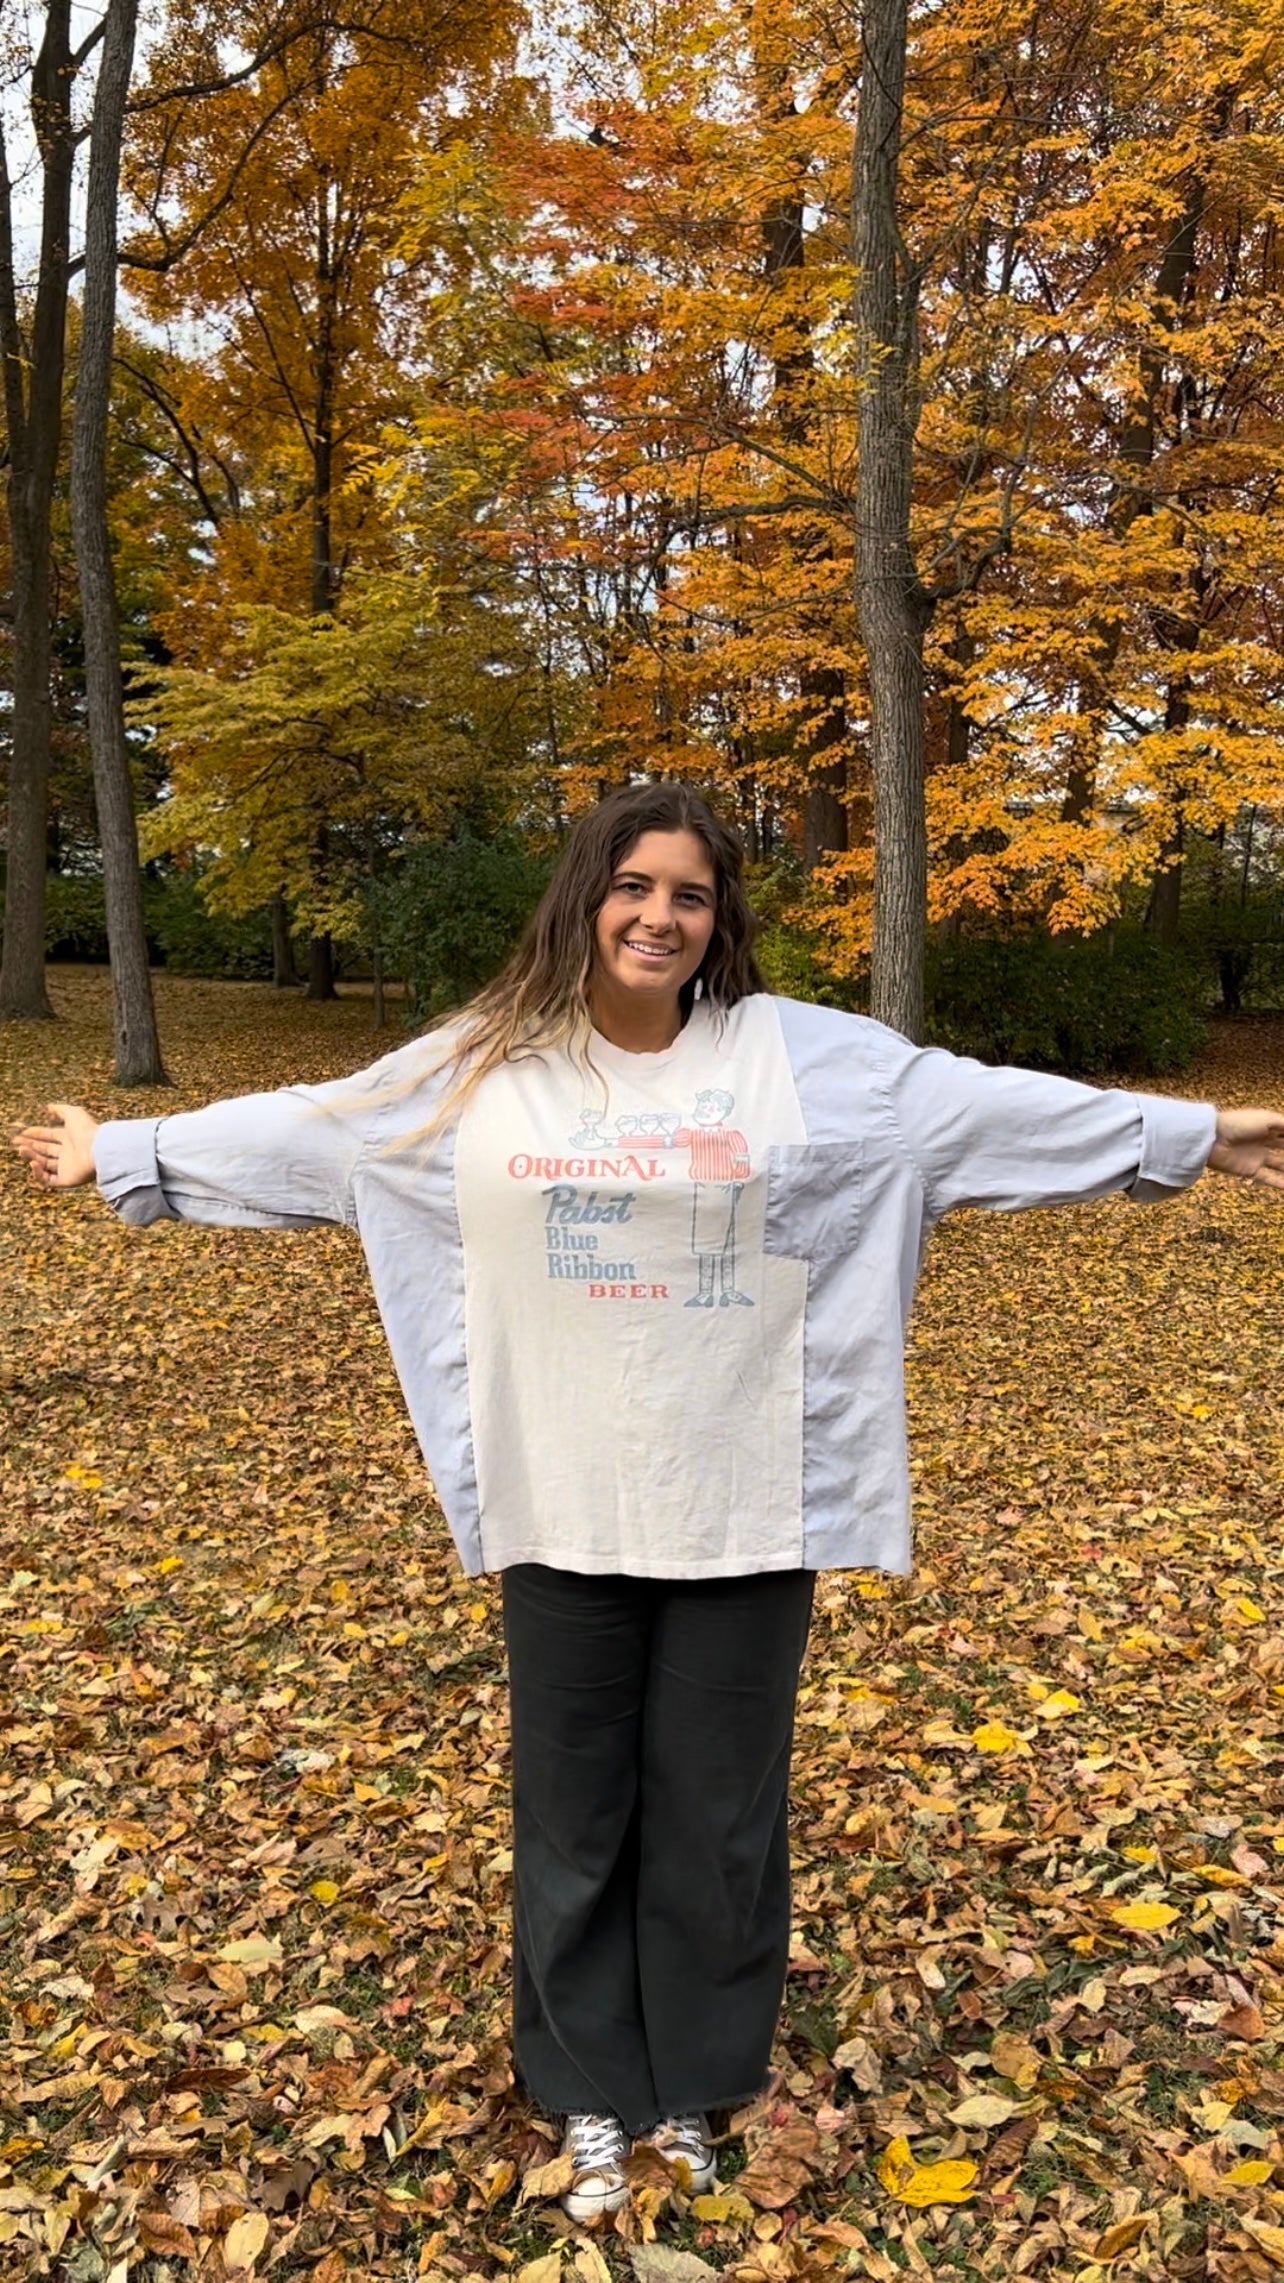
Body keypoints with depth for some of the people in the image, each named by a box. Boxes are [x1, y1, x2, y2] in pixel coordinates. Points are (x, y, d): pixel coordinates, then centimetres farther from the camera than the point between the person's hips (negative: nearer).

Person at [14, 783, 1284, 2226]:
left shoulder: (806, 1059, -3)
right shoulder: (476, 1068, 0)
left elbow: (989, 1105, 1)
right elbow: (297, 1127, 8)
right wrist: (121, 1153, 13)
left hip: (746, 1514, 0)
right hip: (562, 1514, 1)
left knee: (719, 1813, 13)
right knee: (573, 1811, 14)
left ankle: (695, 2085, 37)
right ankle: (592, 2097, 36)